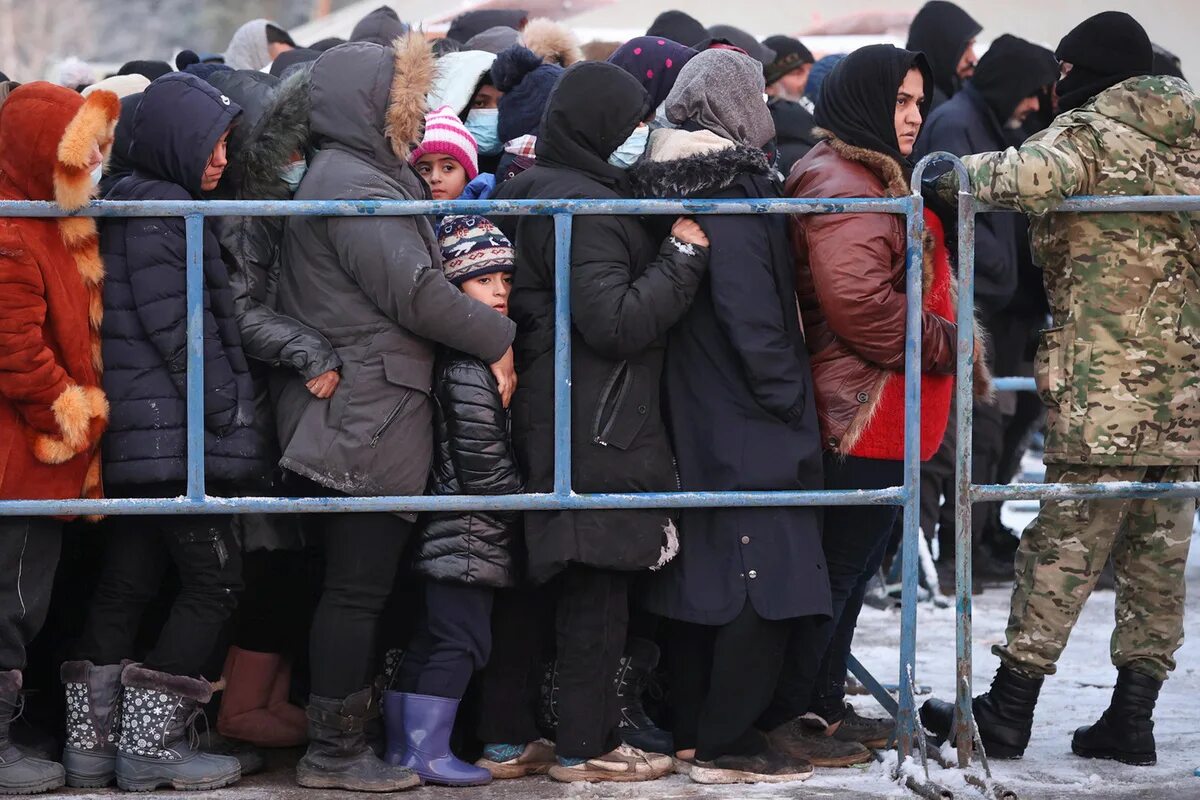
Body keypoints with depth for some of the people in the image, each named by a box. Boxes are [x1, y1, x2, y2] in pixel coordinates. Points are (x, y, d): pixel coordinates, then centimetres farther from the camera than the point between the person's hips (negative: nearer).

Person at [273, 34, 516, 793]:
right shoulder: (354, 185, -14)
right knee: (358, 588, -6)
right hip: (367, 416, -10)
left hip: (354, 415, 10)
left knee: (358, 585, 13)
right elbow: (416, 293, -18)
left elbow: (416, 278, 23)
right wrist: (498, 336, -7)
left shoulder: (370, 176, 19)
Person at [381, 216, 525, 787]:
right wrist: (520, 511, -9)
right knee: (460, 639, -7)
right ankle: (429, 752, -6)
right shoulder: (470, 365, -17)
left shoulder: (458, 355, 15)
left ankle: (400, 745, 18)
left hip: (442, 527, 10)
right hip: (470, 530, -10)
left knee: (427, 638, 13)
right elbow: (483, 459, -19)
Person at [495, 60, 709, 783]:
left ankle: (595, 735, 17)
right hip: (593, 428, -10)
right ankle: (586, 749, -1)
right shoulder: (580, 207, -16)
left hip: (580, 423, 10)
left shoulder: (544, 192, 16)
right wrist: (683, 256, -13)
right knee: (599, 582, -5)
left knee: (595, 584, 12)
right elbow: (616, 323, -20)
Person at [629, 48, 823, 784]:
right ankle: (728, 743, -5)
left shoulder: (675, 186, 10)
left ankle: (693, 730, 19)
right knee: (768, 581, -5)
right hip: (747, 422, -9)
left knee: (703, 578, 14)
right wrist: (791, 405, -12)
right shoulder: (734, 192, -16)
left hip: (689, 415, 9)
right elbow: (752, 319, -20)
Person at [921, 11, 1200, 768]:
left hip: (1104, 391, -6)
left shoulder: (1092, 131, -6)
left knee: (1061, 550, -1)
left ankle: (1008, 712, 3)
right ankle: (1132, 717, 11)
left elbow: (1035, 174, -27)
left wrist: (958, 171, -15)